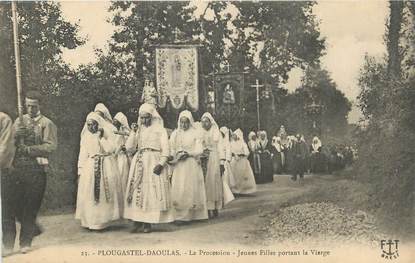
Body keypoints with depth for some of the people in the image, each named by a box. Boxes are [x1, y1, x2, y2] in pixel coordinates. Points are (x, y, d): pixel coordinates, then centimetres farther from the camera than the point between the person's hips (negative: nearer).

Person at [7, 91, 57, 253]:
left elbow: (51, 146, -8)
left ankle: (26, 242, 15)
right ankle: (7, 241, 3)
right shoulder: (19, 122, 17)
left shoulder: (47, 124, 3)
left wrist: (28, 149, -11)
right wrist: (17, 135, -10)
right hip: (17, 168, 3)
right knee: (10, 205, -4)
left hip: (36, 169, -3)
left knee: (30, 208, 2)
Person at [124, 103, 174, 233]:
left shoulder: (160, 129, 5)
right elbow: (129, 146, 8)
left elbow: (165, 149, -1)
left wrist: (161, 164, -14)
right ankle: (137, 222, -1)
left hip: (154, 162, -4)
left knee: (151, 191, -7)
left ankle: (148, 223, -4)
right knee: (137, 190, -3)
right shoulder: (139, 130, 17)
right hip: (139, 162, 4)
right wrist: (133, 132, -3)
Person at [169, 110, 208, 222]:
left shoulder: (195, 133, 4)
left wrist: (188, 153, -15)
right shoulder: (175, 134, 10)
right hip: (178, 165, 2)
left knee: (191, 188, -2)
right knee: (178, 189, -5)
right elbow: (171, 150, 6)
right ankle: (179, 214, -3)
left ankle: (191, 214, 2)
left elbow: (199, 150, -2)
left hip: (192, 164, -1)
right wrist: (177, 155, -13)